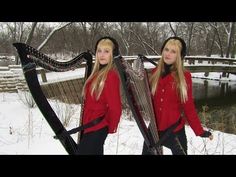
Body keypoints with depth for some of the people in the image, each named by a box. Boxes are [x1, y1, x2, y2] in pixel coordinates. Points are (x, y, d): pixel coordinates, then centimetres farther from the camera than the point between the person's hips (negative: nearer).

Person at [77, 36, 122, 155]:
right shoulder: (98, 73, 8)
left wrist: (110, 126, -7)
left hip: (97, 128, -9)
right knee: (95, 152, 19)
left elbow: (115, 106, -20)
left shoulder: (111, 76, -19)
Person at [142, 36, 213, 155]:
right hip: (154, 129, 3)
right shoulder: (154, 73, 0)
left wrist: (199, 131, -9)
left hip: (175, 130, -2)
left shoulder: (185, 76, -8)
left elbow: (188, 107, -5)